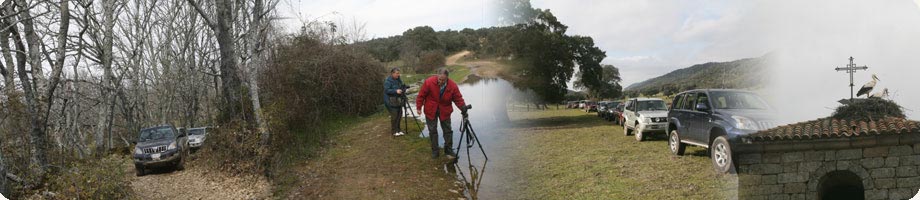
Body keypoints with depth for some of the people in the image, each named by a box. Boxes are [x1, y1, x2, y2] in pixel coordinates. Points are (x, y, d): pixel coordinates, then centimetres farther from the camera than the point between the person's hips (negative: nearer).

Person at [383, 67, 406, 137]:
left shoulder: (399, 80, 11)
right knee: (394, 116, -6)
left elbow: (401, 87, 22)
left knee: (399, 115, 9)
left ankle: (398, 130, 20)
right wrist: (396, 91, -28)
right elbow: (387, 90, -19)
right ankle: (394, 131, 4)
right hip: (391, 102, -8)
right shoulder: (388, 81, -13)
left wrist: (403, 89, 0)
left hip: (398, 101, 8)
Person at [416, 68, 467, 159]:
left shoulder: (452, 86, -18)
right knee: (432, 131, 5)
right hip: (431, 110, -1)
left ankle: (448, 150, 18)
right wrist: (419, 107, -7)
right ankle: (434, 151, 16)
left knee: (448, 131, 5)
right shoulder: (429, 82, -23)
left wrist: (463, 108, -23)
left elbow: (458, 99, -11)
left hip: (444, 111, 1)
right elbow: (421, 95, -12)